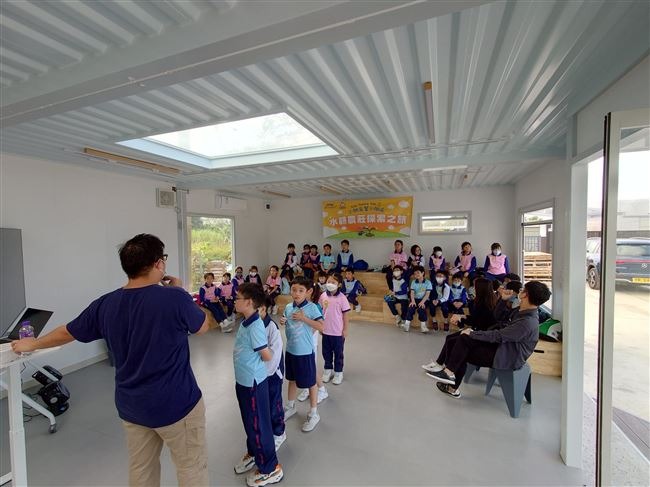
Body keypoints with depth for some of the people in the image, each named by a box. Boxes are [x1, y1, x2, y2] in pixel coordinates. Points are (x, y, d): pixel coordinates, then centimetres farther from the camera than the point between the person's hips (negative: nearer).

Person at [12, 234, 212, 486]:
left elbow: (66, 333, 11)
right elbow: (203, 326, -6)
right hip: (176, 403, -5)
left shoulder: (106, 304, -8)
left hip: (131, 405, 6)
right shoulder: (174, 298, -25)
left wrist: (32, 344, 31)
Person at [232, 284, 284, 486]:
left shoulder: (255, 326, -27)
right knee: (250, 422, 26)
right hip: (244, 380, 8)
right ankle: (253, 453, 48)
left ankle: (270, 469, 27)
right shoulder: (245, 322, 1)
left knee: (258, 425, 9)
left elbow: (267, 356, -20)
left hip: (253, 382, -8)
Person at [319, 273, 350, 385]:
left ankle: (338, 372, 31)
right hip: (326, 330, 4)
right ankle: (327, 370, 38)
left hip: (338, 332, -3)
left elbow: (345, 315, -9)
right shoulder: (323, 296, -5)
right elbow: (320, 312, 5)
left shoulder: (342, 298, -15)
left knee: (338, 353, 13)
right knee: (326, 352, 18)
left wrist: (345, 330, -7)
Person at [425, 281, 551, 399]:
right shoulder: (524, 311, 3)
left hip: (507, 358, -9)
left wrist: (472, 333, -16)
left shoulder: (528, 322, -26)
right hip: (502, 346, 9)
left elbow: (498, 336, -24)